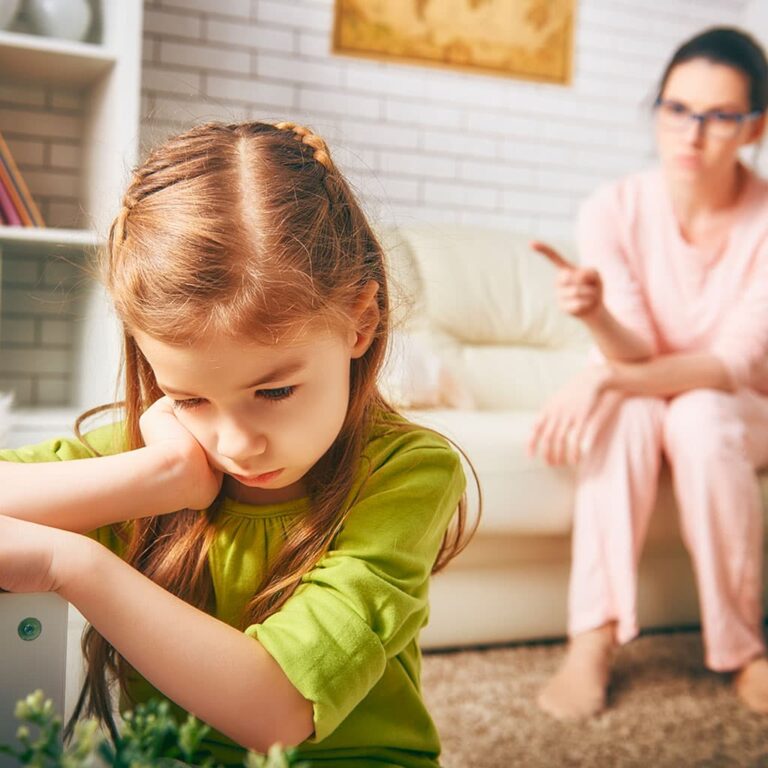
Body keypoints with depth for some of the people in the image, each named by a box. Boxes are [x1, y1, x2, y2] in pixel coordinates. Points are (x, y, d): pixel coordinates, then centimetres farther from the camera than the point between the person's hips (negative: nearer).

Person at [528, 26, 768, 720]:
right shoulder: (615, 210, -14)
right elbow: (634, 353, -17)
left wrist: (603, 378, -34)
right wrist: (597, 315, -41)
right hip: (640, 395, 1)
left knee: (699, 414, -34)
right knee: (628, 409, -33)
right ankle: (594, 638, -29)